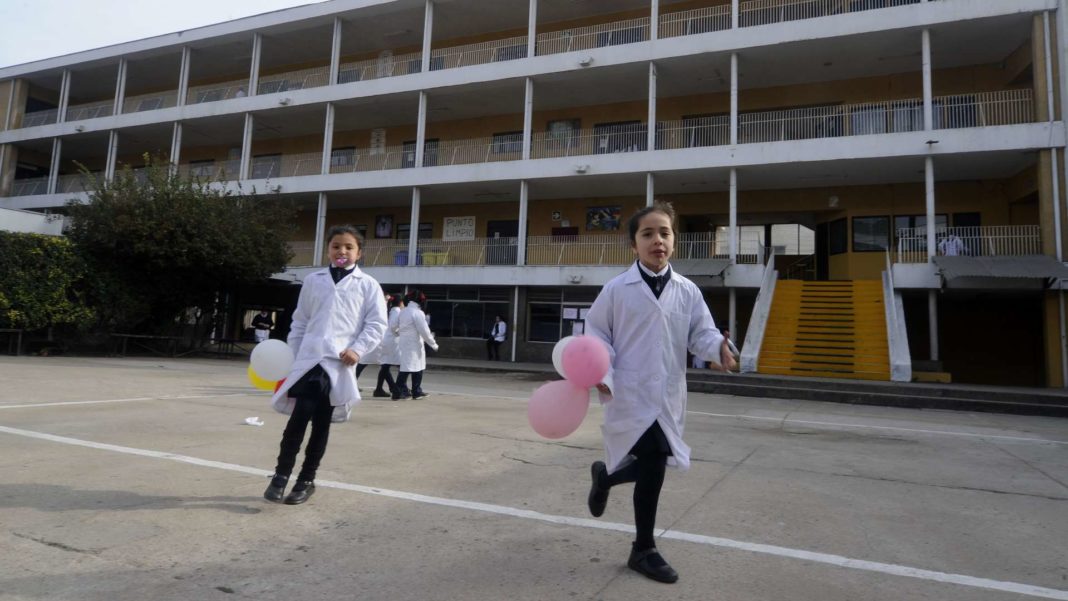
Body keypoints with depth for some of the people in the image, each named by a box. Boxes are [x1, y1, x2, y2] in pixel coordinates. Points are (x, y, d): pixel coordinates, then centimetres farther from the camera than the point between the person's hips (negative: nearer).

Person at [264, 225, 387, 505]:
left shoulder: (368, 285, 5)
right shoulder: (313, 280, 12)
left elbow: (376, 325, 1)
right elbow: (299, 322, 16)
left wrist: (357, 350, -12)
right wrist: (291, 356, 11)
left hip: (339, 363, -1)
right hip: (308, 359, 1)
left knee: (321, 422, 7)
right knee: (300, 414, -10)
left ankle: (306, 479, 20)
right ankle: (281, 473, 6)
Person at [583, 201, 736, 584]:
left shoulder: (688, 292, 5)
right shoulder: (617, 289, -4)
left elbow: (701, 333, 3)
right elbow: (596, 332, 0)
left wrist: (718, 348, -20)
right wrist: (603, 375, -13)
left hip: (668, 396, 5)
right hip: (630, 394, -4)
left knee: (652, 467, 9)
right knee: (653, 467, -5)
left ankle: (605, 475, 43)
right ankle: (644, 549, 18)